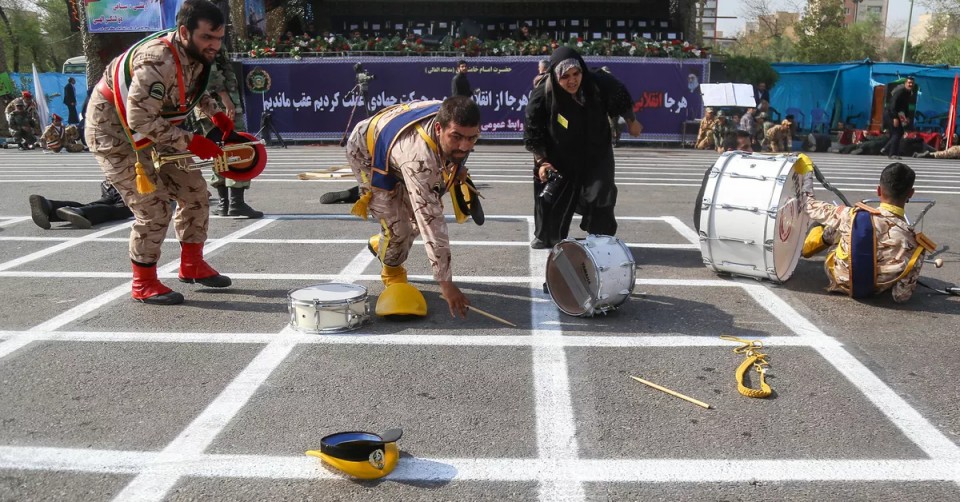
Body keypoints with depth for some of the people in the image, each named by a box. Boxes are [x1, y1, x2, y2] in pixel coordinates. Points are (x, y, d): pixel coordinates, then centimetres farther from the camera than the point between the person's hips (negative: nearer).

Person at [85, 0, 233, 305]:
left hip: (153, 128, 9)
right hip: (113, 129, -9)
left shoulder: (196, 55, -6)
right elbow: (140, 121, -35)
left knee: (195, 191, 6)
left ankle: (192, 266, 22)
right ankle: (143, 284, 5)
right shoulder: (159, 61, -33)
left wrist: (215, 113, 6)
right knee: (154, 207, -13)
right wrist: (191, 142, -32)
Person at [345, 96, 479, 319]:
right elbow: (431, 222, -47)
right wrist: (445, 283, -43)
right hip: (367, 151, -6)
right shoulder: (418, 157, -48)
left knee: (416, 218, 6)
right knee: (398, 227, -14)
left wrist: (456, 166, 0)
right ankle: (392, 275, 20)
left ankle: (381, 244, 39)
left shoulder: (453, 120, -29)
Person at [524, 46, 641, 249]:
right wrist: (541, 161, -17)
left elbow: (622, 101, -1)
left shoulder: (600, 84, -23)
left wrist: (631, 123, 14)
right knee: (549, 199, 9)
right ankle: (546, 238, 32)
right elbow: (532, 133, -13)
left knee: (599, 199, -1)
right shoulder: (542, 96, -26)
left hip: (596, 156, 0)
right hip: (559, 160, 0)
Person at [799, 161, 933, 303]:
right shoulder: (913, 243, -29)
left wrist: (807, 197, 17)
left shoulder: (851, 216, -30)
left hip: (840, 282, -1)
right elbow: (901, 296, -20)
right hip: (875, 290, 1)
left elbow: (816, 210, -6)